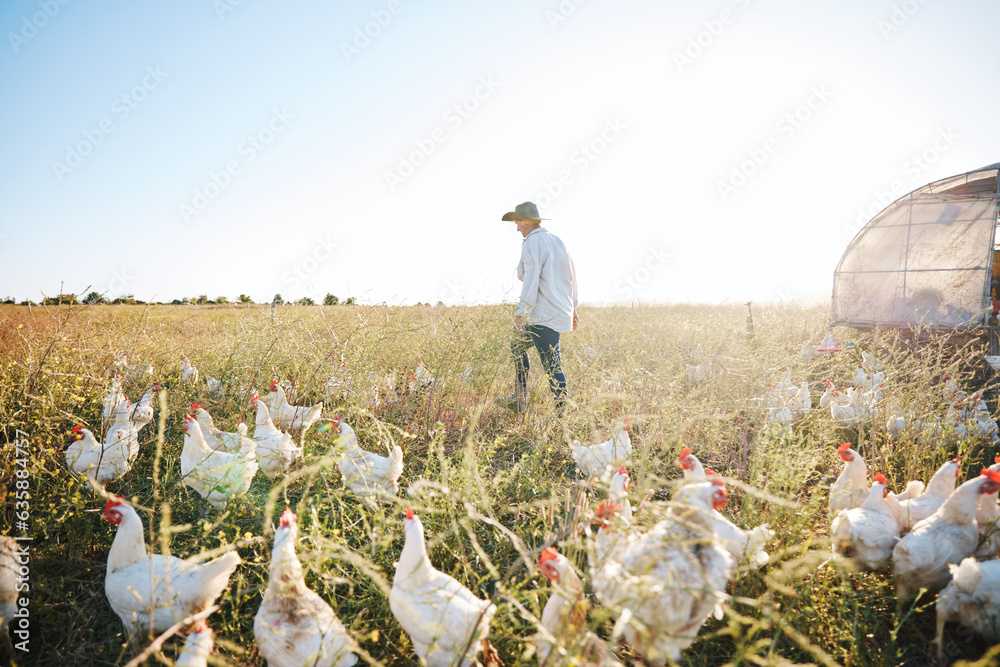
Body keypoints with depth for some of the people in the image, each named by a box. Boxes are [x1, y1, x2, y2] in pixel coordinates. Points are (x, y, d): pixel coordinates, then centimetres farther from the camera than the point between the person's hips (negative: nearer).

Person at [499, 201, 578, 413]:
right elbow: (571, 274, 19)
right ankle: (519, 400, 23)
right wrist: (573, 307, 28)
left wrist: (521, 314, -21)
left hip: (544, 315, -10)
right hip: (561, 310, 10)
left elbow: (531, 280, -20)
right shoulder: (556, 240, 15)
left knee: (552, 366, -6)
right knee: (518, 345, 21)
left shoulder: (532, 243, -11)